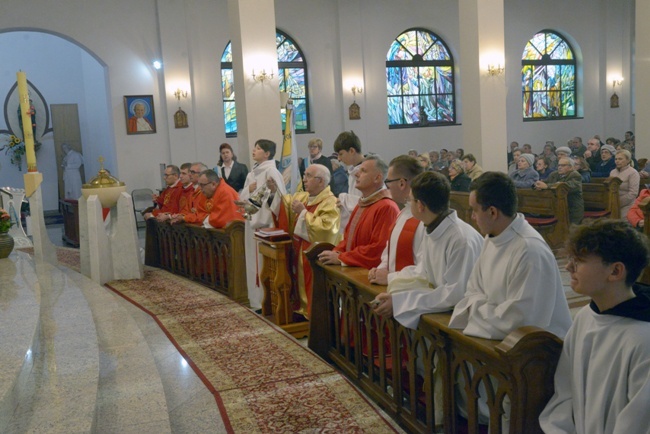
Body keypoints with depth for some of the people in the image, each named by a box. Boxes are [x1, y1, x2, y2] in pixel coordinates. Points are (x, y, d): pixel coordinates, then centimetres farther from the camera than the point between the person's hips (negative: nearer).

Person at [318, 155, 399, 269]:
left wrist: (340, 258, -13)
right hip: (352, 270, 8)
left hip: (369, 273, -7)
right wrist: (336, 252, 3)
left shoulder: (387, 208, -12)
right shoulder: (361, 205, 17)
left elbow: (378, 250, -18)